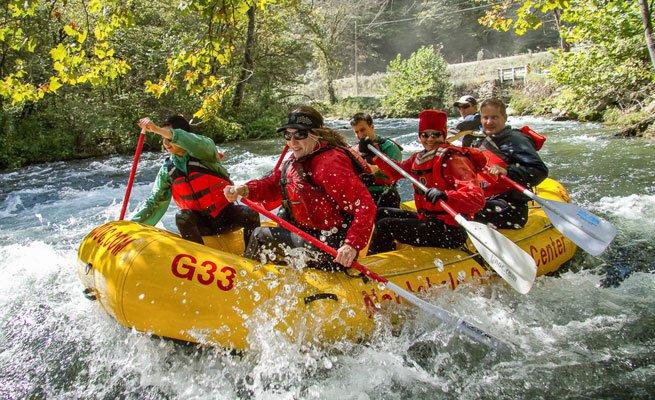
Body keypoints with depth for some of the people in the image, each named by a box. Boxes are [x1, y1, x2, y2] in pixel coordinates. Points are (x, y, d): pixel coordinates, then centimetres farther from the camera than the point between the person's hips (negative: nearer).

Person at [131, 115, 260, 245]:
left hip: (226, 216, -2)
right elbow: (154, 201, 6)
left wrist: (158, 130, -41)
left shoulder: (203, 153, -10)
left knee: (250, 214, -29)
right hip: (201, 224, 3)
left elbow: (198, 143, -36)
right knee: (182, 217, -28)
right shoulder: (167, 169, 2)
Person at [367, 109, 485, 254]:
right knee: (381, 213, 17)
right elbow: (396, 171, 27)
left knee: (384, 226, -15)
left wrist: (446, 196, -44)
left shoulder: (453, 159, -16)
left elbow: (477, 199, -27)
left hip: (450, 230, -9)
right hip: (426, 219, 9)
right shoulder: (418, 157, 8)